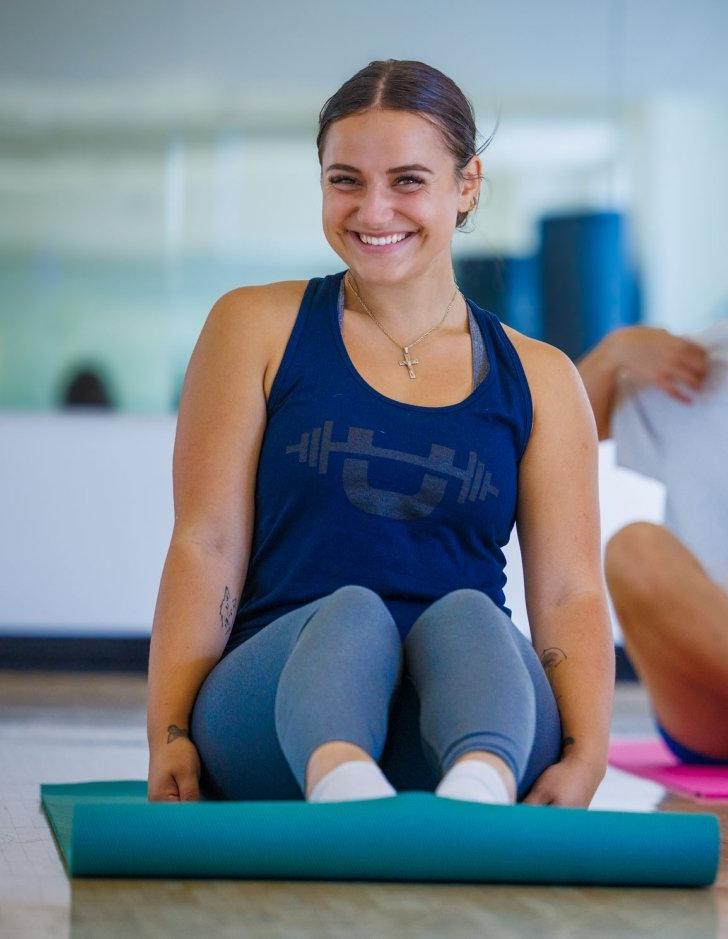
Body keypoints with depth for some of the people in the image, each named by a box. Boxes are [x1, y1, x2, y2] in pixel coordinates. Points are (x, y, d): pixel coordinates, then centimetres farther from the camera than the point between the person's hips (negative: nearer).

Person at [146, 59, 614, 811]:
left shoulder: (539, 380, 15)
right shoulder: (257, 328, 12)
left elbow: (569, 591, 6)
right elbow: (207, 547, 5)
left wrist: (586, 756, -12)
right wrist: (167, 737, -8)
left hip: (459, 719, 1)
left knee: (466, 613, -32)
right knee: (352, 610, -33)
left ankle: (478, 791, -62)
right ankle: (341, 783, -64)